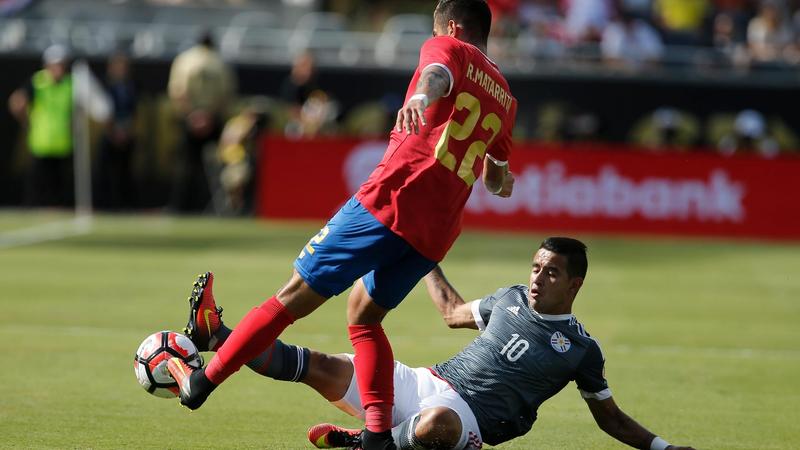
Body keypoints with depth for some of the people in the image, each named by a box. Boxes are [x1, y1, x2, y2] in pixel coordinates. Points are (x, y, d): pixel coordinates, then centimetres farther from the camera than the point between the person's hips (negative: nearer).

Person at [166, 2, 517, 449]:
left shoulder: (449, 48, 6)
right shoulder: (504, 98, 22)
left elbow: (439, 74, -22)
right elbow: (497, 180, 36)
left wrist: (419, 97, -44)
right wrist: (499, 177, 60)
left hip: (391, 201, -6)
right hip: (438, 232, 6)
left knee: (294, 298, 0)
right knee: (364, 314, 21)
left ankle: (200, 382, 4)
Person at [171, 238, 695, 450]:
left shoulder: (581, 349, 5)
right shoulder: (511, 299, 18)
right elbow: (455, 312, 36)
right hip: (424, 383, 5)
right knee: (323, 368, -13)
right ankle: (217, 335, -18)